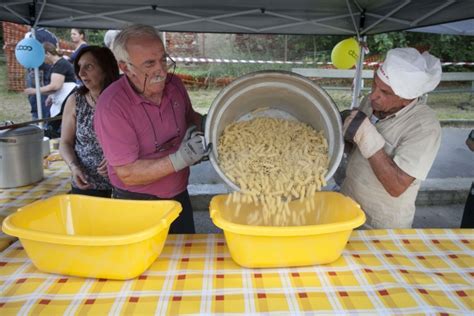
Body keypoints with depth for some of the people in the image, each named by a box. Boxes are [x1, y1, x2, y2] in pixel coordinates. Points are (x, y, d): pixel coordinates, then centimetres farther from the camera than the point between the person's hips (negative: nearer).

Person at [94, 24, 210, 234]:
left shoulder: (174, 84, -6)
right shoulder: (112, 106, -23)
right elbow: (128, 174, -23)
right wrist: (180, 159, -33)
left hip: (180, 197, 6)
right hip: (137, 206, -5)